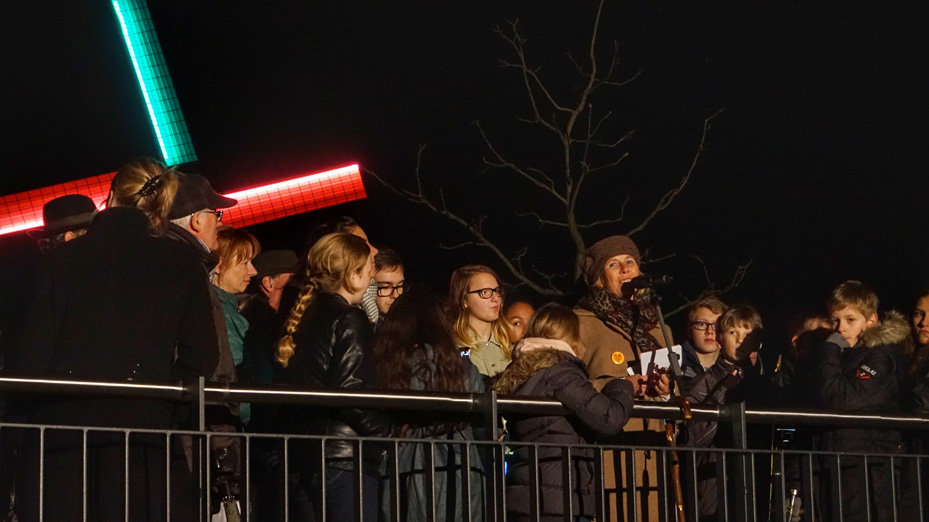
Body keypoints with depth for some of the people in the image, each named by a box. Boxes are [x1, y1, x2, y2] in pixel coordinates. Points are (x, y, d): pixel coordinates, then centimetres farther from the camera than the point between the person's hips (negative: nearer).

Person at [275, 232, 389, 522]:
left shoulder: (302, 317, 16)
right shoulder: (349, 319, -8)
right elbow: (350, 392, -18)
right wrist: (385, 433, -8)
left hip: (297, 456, 8)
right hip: (344, 458, -8)